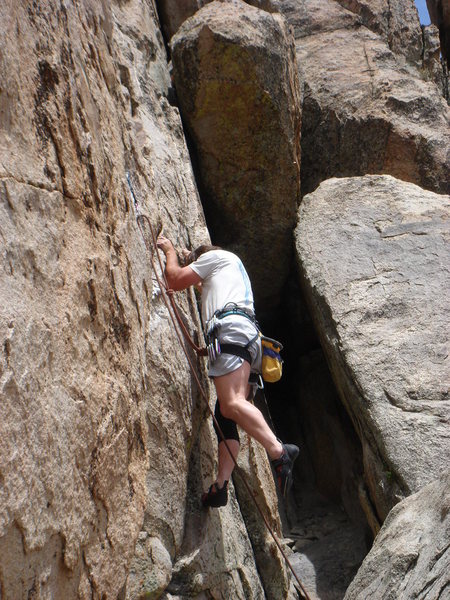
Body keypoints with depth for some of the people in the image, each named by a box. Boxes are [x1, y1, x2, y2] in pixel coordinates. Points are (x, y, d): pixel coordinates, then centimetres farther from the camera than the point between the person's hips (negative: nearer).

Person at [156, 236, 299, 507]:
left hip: (232, 327, -9)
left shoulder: (216, 255, 18)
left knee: (232, 403, -26)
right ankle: (221, 485, -8)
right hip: (249, 335, 9)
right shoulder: (232, 271, 42)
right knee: (225, 412, 0)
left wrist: (170, 251, 31)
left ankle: (280, 451, -41)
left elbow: (175, 280, 15)